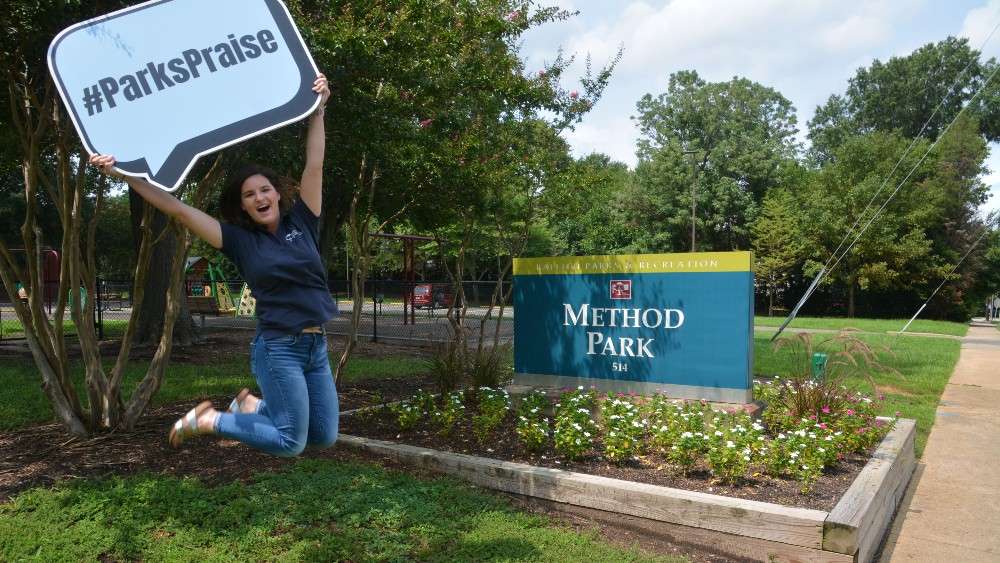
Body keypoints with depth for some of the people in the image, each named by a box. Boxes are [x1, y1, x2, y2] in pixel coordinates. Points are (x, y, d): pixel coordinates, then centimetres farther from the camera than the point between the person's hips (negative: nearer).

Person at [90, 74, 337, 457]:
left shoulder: (301, 222, 6)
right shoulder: (240, 239, -1)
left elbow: (314, 165, 1)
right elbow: (179, 210, -6)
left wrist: (318, 110, -3)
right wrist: (124, 175, -11)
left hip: (317, 346, 5)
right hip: (279, 349, -5)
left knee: (324, 437, 12)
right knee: (290, 443, -2)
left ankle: (250, 406, 32)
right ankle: (205, 420, 17)